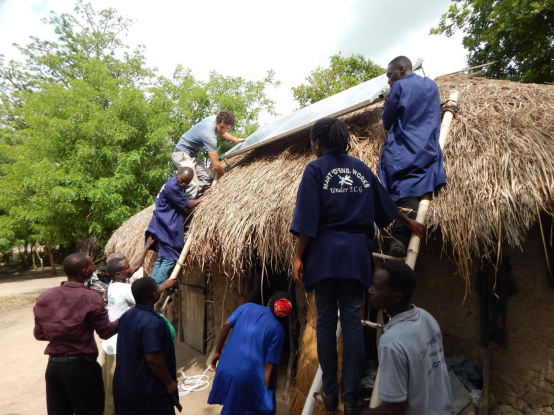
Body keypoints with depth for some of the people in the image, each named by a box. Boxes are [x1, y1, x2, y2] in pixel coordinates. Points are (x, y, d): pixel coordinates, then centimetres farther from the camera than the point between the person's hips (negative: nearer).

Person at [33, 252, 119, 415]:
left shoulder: (44, 298, -1)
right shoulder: (91, 298, -17)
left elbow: (39, 334, 8)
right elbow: (106, 332, -9)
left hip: (53, 364, 6)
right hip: (81, 366, -5)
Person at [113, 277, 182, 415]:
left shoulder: (127, 315, 0)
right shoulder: (152, 322, -27)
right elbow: (154, 359, -27)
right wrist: (169, 382, -15)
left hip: (124, 384, 8)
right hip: (148, 389, -8)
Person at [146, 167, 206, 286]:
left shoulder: (176, 184, 13)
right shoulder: (172, 186, -18)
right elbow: (189, 204, -13)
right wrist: (203, 197, 0)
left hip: (164, 228, 10)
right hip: (165, 228, -10)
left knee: (162, 259, 10)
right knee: (168, 259, -10)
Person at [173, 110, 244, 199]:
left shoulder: (214, 118, -5)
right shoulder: (209, 136, -31)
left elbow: (221, 132, 24)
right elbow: (216, 165, -30)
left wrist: (236, 140, 20)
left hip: (192, 154, 10)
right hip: (182, 153, -10)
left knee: (208, 177, -5)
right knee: (193, 187, -23)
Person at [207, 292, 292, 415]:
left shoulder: (247, 307, 6)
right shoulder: (278, 329, -4)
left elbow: (226, 325, -1)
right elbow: (269, 365, -7)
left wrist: (217, 352, 9)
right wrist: (267, 393, -1)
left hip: (226, 368, 4)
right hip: (249, 377, -4)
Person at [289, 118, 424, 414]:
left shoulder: (315, 169, -2)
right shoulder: (361, 169, 11)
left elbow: (307, 218, -9)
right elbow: (385, 206, 20)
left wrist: (299, 257, -6)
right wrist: (409, 222, 35)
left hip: (325, 252, -3)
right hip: (357, 253, 4)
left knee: (326, 320, 7)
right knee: (352, 321, 5)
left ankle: (330, 392, 17)